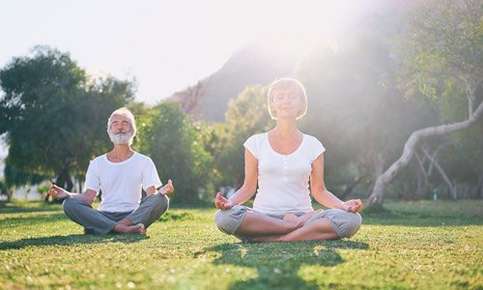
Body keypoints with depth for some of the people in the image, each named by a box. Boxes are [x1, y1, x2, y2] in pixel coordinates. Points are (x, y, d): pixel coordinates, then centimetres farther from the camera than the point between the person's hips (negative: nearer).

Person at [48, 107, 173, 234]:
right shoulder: (97, 163, 16)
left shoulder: (144, 162, 11)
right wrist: (67, 194, -12)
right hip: (105, 217, 2)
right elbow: (88, 197, 7)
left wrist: (162, 191, -24)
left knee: (161, 200, -29)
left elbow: (152, 194, -1)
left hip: (134, 215, -1)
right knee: (69, 204, -25)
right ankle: (121, 228, -38)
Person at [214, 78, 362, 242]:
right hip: (263, 215, -1)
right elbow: (249, 187, 8)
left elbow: (319, 191, 9)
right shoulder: (256, 143, 8)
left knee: (351, 219, -27)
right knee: (224, 217, -34)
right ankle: (299, 227, -25)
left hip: (301, 214, 1)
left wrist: (343, 205, -10)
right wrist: (229, 202, -13)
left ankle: (274, 238, -27)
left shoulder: (312, 145, 10)